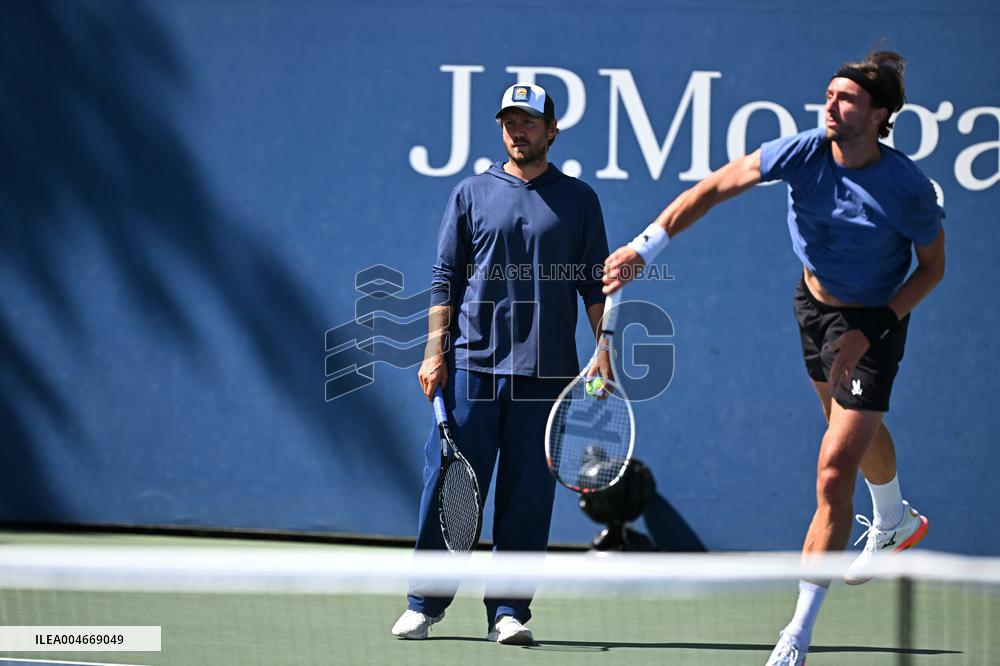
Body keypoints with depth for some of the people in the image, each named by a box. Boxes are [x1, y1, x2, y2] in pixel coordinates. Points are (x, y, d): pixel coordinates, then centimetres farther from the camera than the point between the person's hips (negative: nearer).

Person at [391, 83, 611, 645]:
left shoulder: (578, 200, 10)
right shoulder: (472, 194, 10)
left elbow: (596, 283, 8)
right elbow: (446, 278, 8)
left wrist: (605, 351, -3)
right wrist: (435, 351, 0)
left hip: (545, 373, 0)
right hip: (472, 366, 0)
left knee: (528, 495, -1)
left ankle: (509, 610, 5)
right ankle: (425, 604, 5)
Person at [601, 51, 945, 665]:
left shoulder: (908, 188, -28)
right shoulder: (804, 153, -20)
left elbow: (933, 267, -12)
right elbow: (716, 188, -21)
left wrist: (871, 333, -20)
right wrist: (644, 247, -30)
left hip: (873, 323, -5)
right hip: (814, 304, 5)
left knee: (835, 473, -12)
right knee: (857, 429, 31)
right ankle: (895, 522, 64)